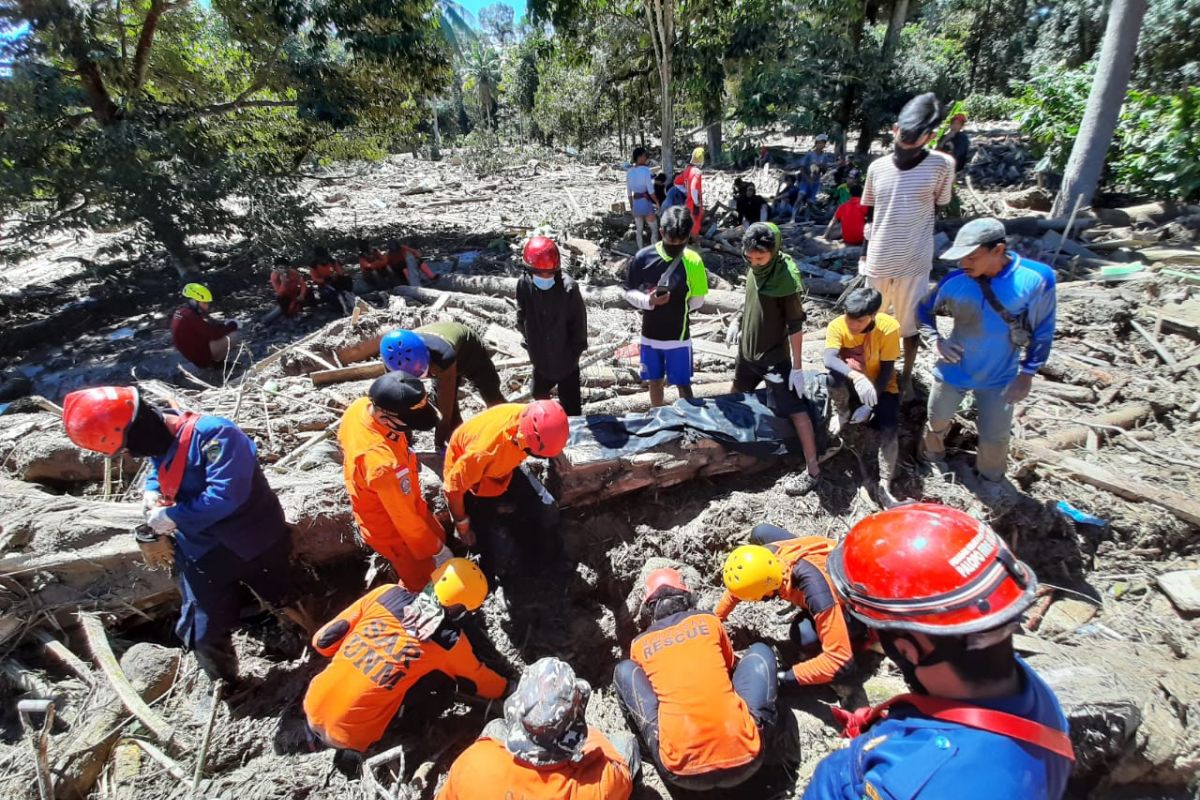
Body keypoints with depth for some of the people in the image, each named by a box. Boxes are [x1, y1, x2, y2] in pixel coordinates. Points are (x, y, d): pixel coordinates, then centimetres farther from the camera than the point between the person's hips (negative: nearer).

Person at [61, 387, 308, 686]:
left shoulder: (214, 434, -29)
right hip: (202, 555, 7)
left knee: (285, 604, 14)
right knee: (204, 636, 15)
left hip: (254, 546, -7)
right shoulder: (160, 443, -2)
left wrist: (172, 517, -23)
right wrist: (151, 491, -2)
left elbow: (225, 495, -36)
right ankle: (224, 686, 42)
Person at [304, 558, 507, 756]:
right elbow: (477, 681, 6)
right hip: (347, 738, -3)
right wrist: (505, 689, 24)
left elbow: (322, 641, 0)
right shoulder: (448, 642, -15)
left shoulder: (387, 593, -9)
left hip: (312, 709, 4)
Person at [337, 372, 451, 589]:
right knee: (422, 582, 19)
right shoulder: (382, 464, -47)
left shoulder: (360, 407, -23)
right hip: (392, 529, -8)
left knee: (438, 537, 31)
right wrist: (437, 550, -13)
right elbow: (405, 518, -31)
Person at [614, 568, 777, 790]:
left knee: (624, 670, 20)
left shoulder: (639, 644, 12)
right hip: (745, 759, 1)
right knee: (760, 651, 22)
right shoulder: (709, 621, 11)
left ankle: (666, 755, 12)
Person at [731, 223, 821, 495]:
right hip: (747, 350, 8)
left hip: (774, 356, -8)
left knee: (796, 410, -7)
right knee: (736, 395, 27)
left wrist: (797, 367, -19)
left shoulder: (787, 279, -23)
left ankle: (812, 470, -2)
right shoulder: (754, 268, -3)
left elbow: (796, 326, -20)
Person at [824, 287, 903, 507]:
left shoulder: (889, 327, -23)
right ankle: (842, 414, -4)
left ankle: (884, 487, -16)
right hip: (851, 384, 1)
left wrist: (869, 405, -26)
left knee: (890, 429, -24)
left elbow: (887, 370, -19)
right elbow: (829, 360, -38)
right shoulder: (837, 326, -21)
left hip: (881, 386, 0)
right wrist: (856, 377, -56)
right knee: (834, 377, -34)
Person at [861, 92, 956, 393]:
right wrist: (864, 255, 9)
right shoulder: (877, 167, 1)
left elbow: (936, 210, 2)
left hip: (914, 264, -3)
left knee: (910, 324, 11)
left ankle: (907, 376, 31)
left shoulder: (941, 165, -7)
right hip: (877, 263, 3)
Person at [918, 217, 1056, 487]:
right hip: (954, 369, 1)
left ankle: (989, 481, 41)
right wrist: (935, 339, -11)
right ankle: (932, 458, 48)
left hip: (1000, 377, -1)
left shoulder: (1036, 279, -21)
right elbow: (924, 309, 3)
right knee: (937, 421, 19)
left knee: (995, 437, 13)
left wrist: (1028, 372, -7)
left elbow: (1043, 331, -8)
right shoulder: (955, 282, -18)